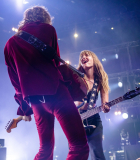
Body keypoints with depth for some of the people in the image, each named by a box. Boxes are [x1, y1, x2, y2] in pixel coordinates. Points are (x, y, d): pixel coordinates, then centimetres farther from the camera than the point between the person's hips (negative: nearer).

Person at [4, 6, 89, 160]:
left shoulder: (10, 43, 19)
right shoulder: (47, 29, 9)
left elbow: (15, 81, 18)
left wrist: (23, 108, 22)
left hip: (33, 99, 6)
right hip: (54, 92, -6)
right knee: (79, 146, -8)